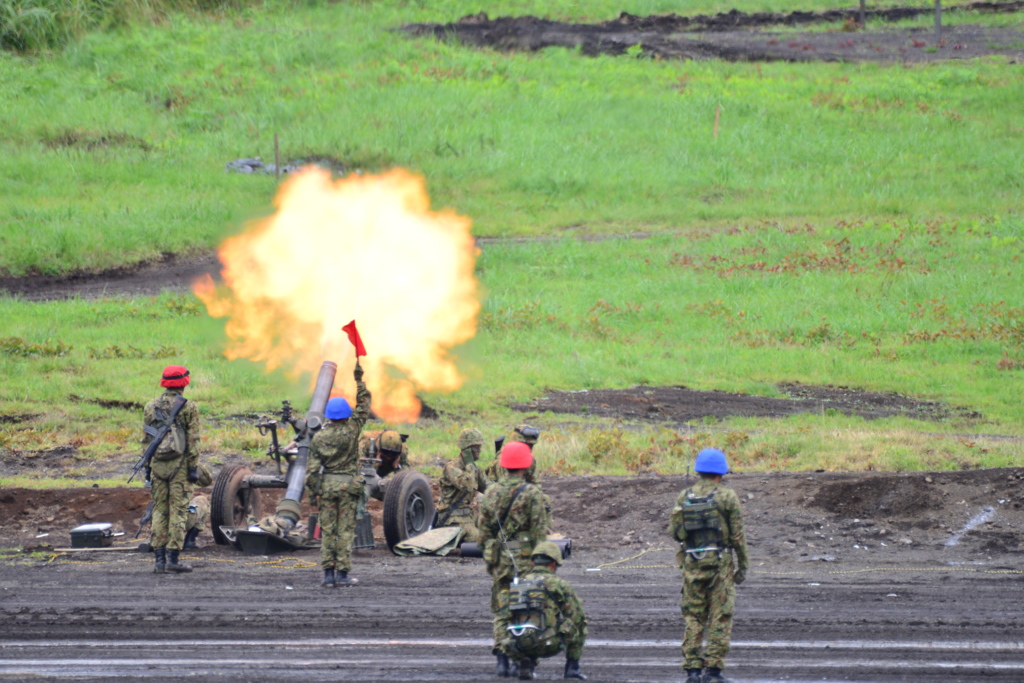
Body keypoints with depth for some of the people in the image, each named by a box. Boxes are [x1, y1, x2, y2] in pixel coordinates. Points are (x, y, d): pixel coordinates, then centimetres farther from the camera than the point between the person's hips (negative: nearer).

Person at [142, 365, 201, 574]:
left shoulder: (151, 407, 7)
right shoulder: (188, 407, -4)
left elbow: (146, 439, 9)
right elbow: (193, 440, -8)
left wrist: (147, 467, 15)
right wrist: (194, 467, -5)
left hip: (157, 464, 3)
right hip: (180, 464, -3)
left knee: (159, 511, 8)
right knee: (178, 511, -1)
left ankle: (159, 559, 3)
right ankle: (172, 558, -5)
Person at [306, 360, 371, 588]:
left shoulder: (319, 437, 0)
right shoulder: (351, 431, -6)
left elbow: (313, 467, 0)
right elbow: (364, 405, 5)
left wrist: (314, 490, 8)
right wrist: (359, 379, 11)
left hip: (326, 484, 2)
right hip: (348, 484, -2)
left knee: (327, 530, 5)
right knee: (346, 530, -1)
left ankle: (328, 573, 2)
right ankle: (342, 573, -4)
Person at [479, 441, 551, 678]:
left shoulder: (491, 493, 5)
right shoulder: (532, 494, -8)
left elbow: (484, 531, 9)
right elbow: (540, 532, -11)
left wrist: (489, 559, 18)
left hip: (498, 560, 4)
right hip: (525, 558, -4)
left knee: (502, 611, 8)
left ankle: (502, 659, -3)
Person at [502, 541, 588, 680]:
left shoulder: (516, 585, 21)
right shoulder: (557, 583, 5)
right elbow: (576, 615, 8)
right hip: (547, 643, -4)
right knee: (580, 621, 18)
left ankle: (526, 664, 8)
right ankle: (572, 668, 16)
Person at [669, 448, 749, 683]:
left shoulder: (684, 497, 5)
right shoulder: (727, 497, -5)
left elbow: (674, 530, 4)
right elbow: (738, 534, -5)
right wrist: (743, 565, 2)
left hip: (692, 562, 3)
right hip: (720, 562, -3)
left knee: (693, 617, 8)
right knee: (720, 619, 1)